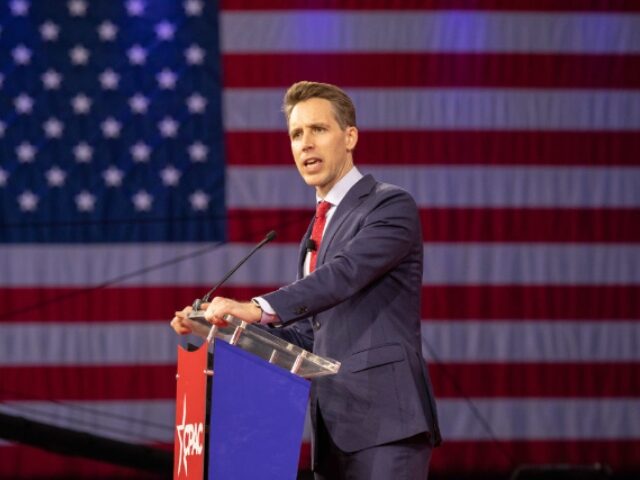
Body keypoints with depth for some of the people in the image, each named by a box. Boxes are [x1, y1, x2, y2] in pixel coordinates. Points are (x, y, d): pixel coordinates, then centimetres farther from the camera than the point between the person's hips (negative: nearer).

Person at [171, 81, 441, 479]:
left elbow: (345, 272, -21)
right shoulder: (320, 228, 24)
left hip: (384, 420, -9)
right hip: (335, 430, 9)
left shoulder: (391, 206, -3)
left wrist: (261, 309, -33)